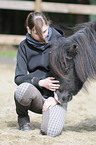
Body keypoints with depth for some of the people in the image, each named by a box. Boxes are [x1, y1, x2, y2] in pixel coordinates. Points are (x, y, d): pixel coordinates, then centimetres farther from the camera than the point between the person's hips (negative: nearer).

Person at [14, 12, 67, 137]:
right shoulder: (25, 46, 3)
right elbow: (19, 78, -2)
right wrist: (41, 82, -18)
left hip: (56, 96, -1)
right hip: (36, 96, 1)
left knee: (51, 131, -28)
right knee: (23, 88, -36)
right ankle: (22, 117, -1)